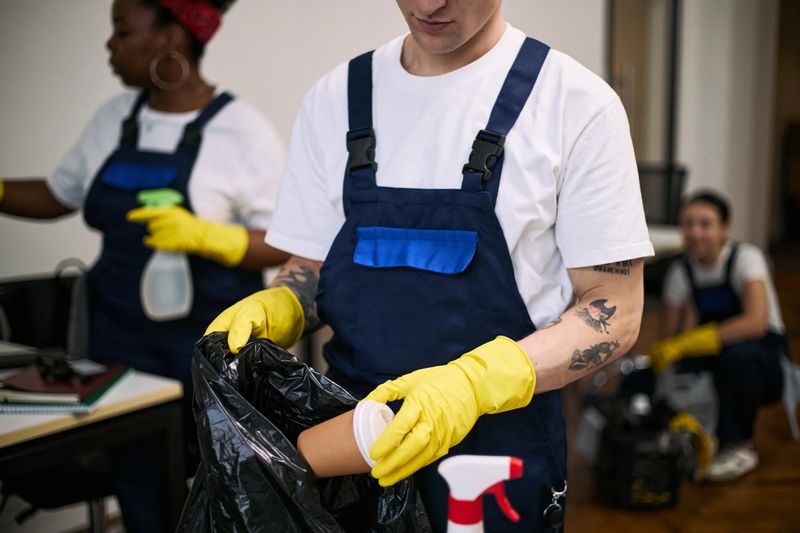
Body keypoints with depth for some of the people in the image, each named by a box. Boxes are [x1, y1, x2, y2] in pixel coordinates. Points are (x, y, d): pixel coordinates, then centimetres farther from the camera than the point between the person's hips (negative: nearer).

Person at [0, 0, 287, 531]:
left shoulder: (242, 129, -13)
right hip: (120, 341, 5)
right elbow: (57, 195, 18)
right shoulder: (114, 117, 6)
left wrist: (203, 235, -28)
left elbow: (288, 245, -14)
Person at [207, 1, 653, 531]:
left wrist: (473, 383, -25)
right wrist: (274, 309, -13)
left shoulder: (577, 100, -8)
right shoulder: (333, 98, 3)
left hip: (499, 449, -3)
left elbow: (614, 311, -10)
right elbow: (311, 271, 10)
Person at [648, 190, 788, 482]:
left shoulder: (746, 257, -18)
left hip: (765, 361, -3)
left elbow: (756, 322, -34)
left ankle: (740, 447, -13)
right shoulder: (680, 271, -5)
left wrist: (683, 344, -39)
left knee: (738, 353, -37)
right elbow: (669, 336, -4)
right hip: (713, 360, 3)